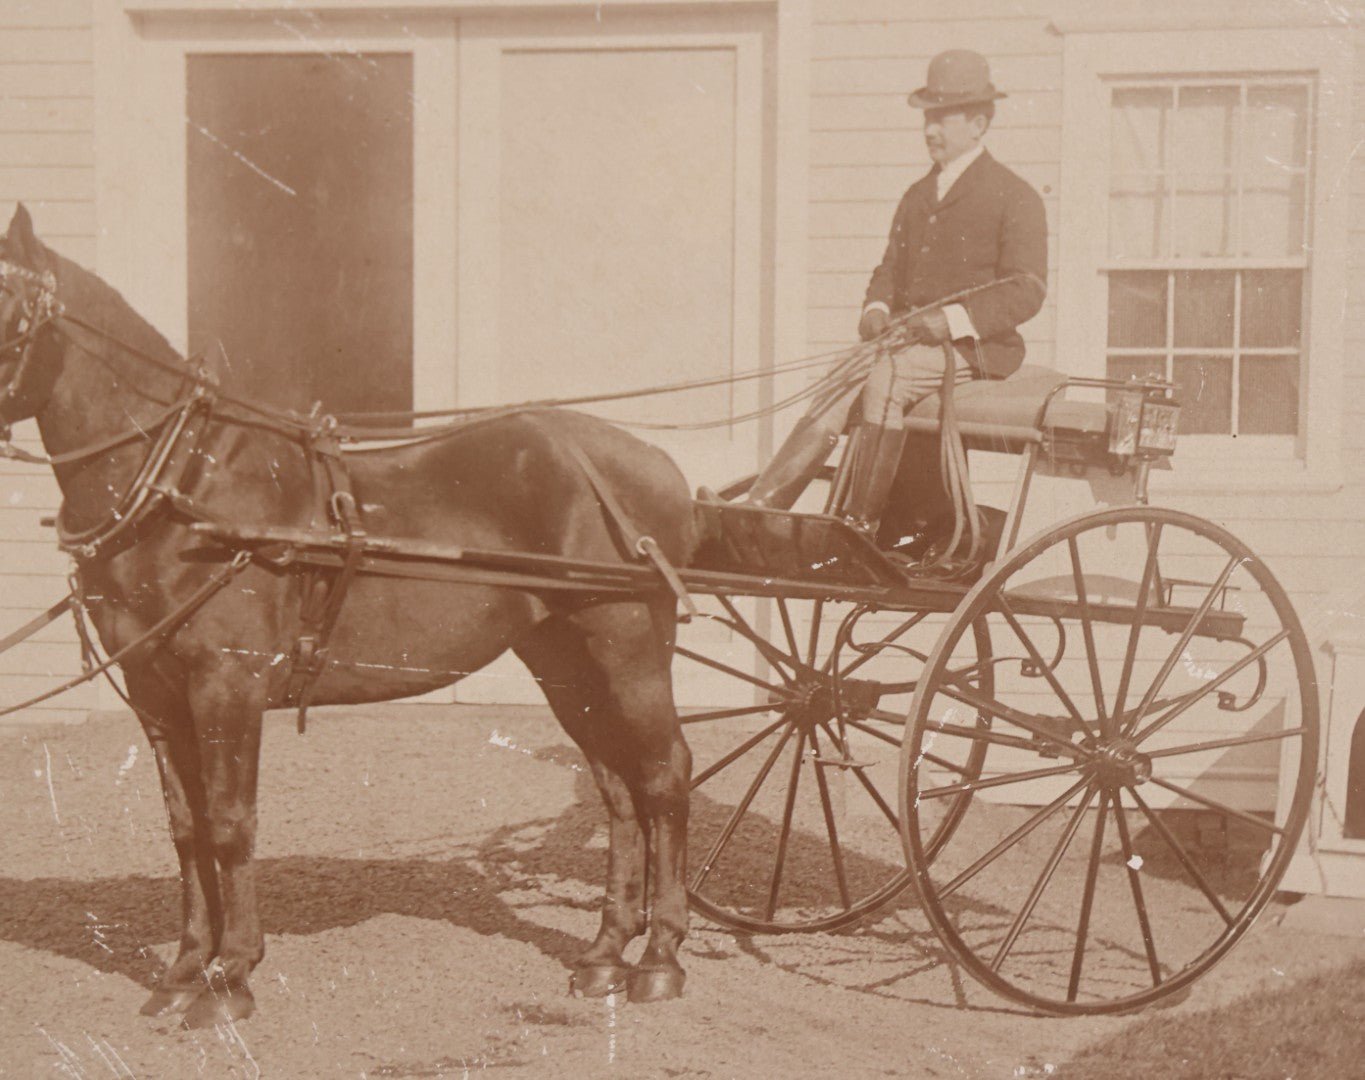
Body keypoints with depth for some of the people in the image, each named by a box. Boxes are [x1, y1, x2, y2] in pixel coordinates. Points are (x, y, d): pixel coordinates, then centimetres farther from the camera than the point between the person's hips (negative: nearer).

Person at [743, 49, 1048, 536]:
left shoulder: (1016, 198, -1)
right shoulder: (917, 196, 23)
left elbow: (1026, 291, -9)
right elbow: (890, 268, 23)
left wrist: (953, 320, -23)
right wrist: (877, 309, -2)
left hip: (976, 347, -7)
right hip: (908, 343, 7)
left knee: (885, 378, -33)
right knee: (832, 400, -18)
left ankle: (860, 524, -30)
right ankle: (757, 508, -24)